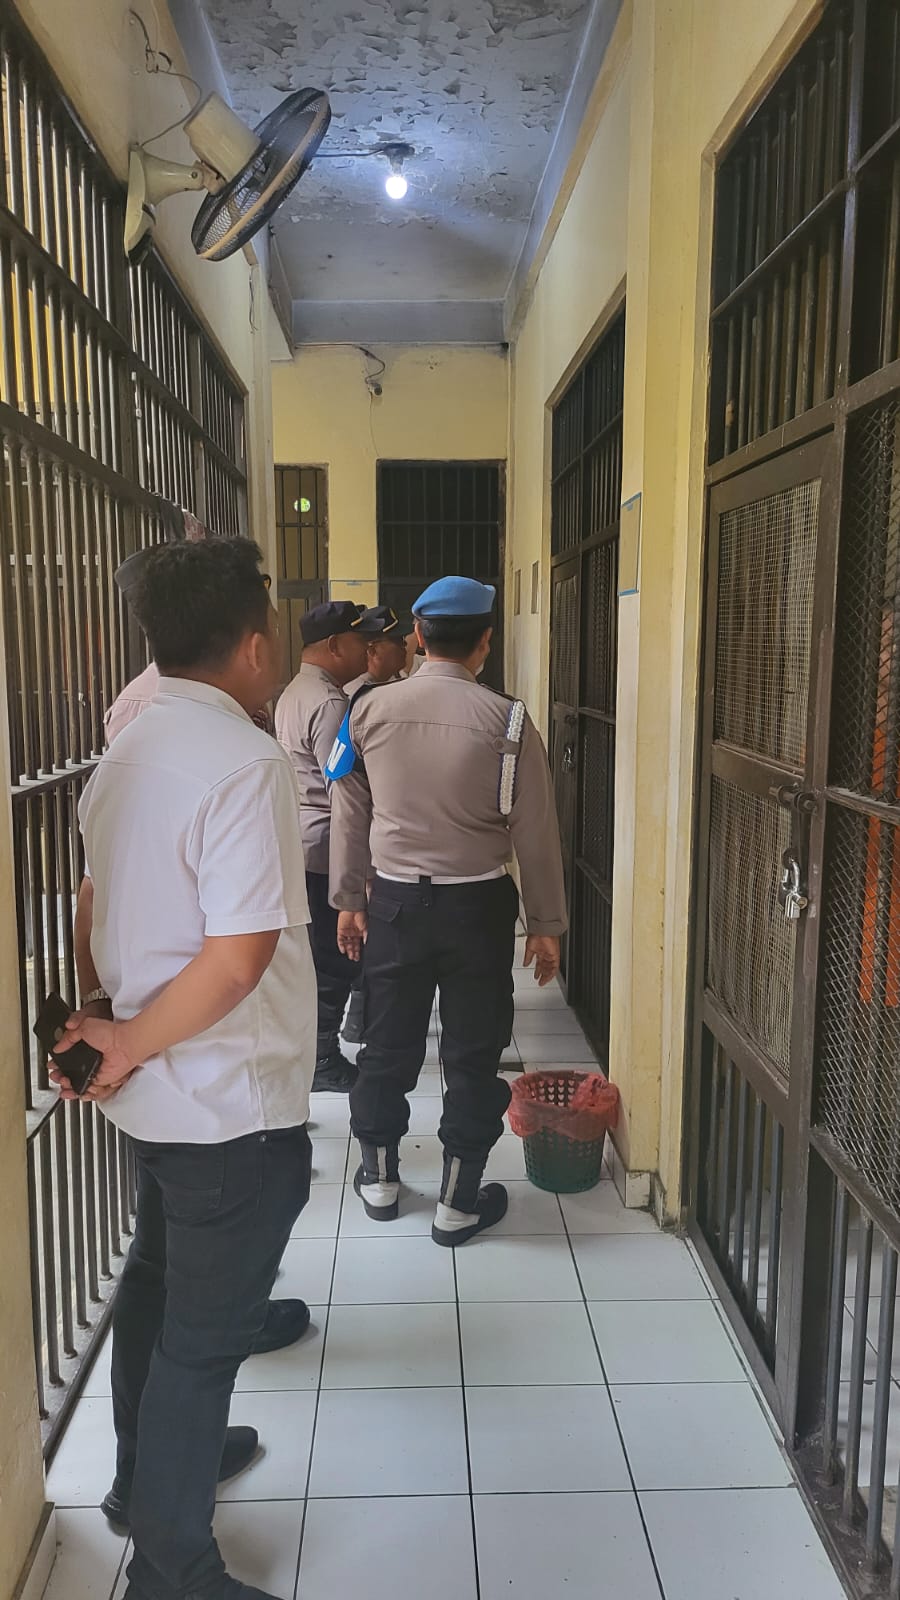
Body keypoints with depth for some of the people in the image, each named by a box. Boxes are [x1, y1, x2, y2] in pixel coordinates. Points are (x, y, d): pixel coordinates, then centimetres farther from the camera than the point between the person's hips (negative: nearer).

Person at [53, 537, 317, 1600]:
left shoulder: (127, 753, 4)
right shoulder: (245, 762, -23)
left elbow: (94, 905, 11)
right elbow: (239, 957, -28)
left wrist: (98, 1022, 17)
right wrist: (127, 1046, -15)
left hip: (157, 1094, 9)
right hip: (231, 1105, -9)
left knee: (157, 1283, 26)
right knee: (204, 1330, 8)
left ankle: (150, 1469, 49)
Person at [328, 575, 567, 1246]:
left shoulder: (369, 710, -4)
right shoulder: (507, 721, -11)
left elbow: (350, 814, 4)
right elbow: (534, 831, -8)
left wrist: (348, 900, 15)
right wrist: (547, 924, 2)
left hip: (395, 899, 3)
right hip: (477, 903, -2)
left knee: (389, 1041, 16)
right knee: (473, 1051, 10)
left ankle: (378, 1177, 34)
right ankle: (459, 1203, 20)